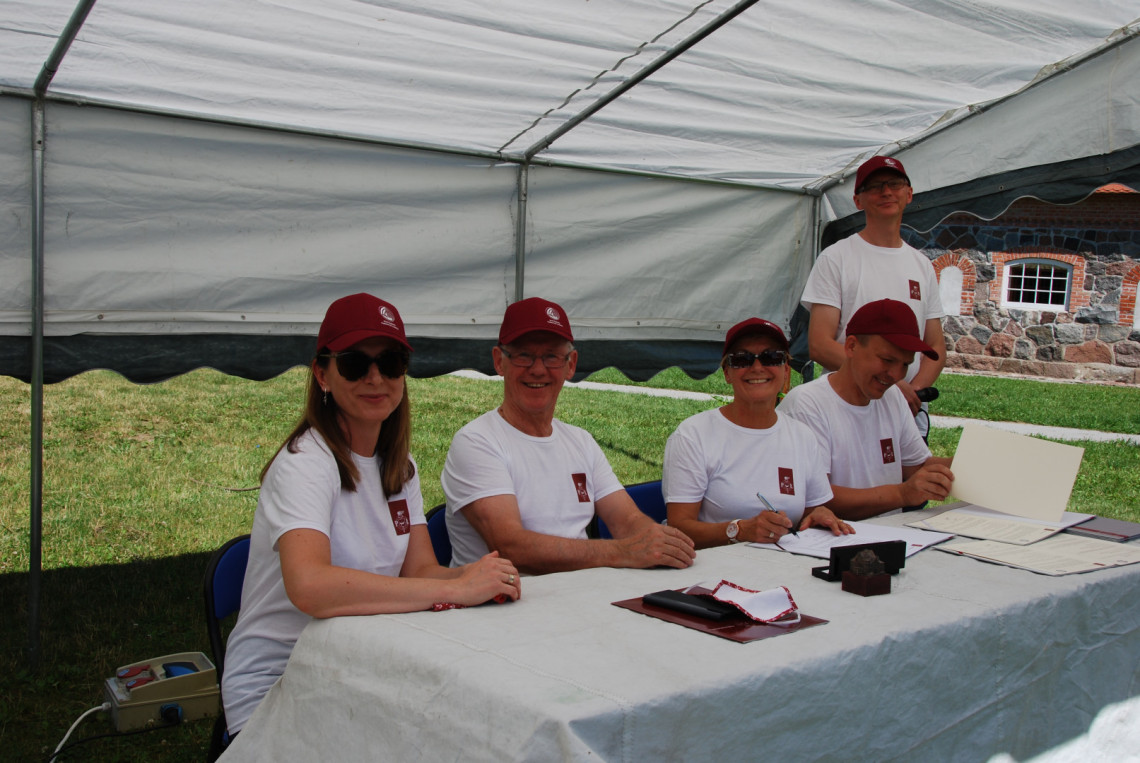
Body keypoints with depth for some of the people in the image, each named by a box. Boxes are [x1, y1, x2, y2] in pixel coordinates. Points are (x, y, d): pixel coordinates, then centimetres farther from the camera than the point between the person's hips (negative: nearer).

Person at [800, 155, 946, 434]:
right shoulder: (835, 258, -1)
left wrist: (914, 388, -7)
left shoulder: (922, 265, 15)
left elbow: (936, 348, 15)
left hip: (912, 414, 4)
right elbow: (819, 346, -10)